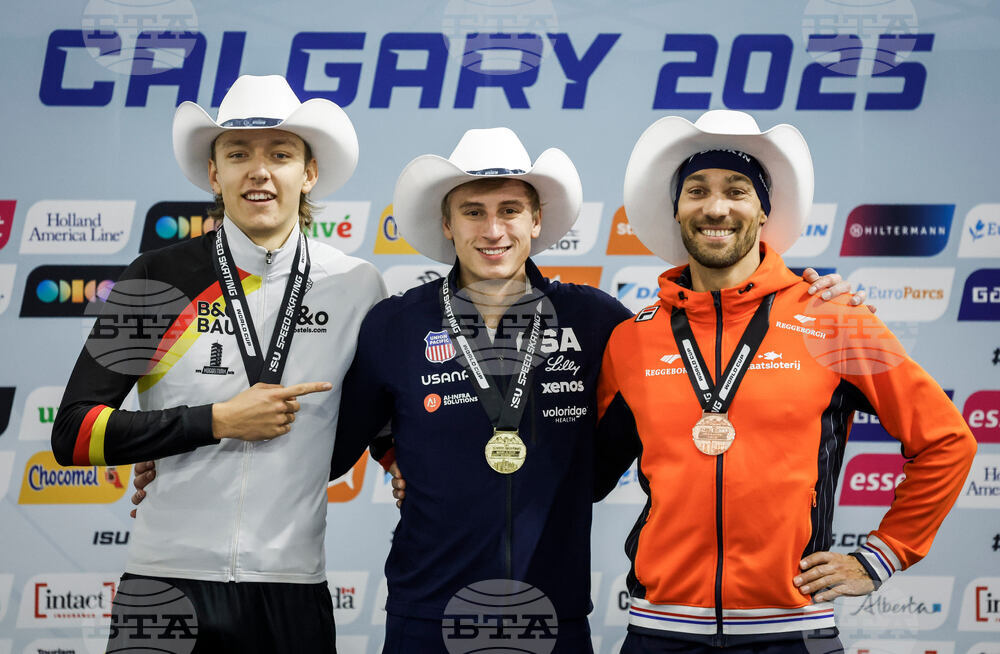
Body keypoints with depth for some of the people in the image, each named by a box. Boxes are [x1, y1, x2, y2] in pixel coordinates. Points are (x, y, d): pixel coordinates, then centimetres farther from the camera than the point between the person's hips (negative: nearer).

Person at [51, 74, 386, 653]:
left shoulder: (357, 287, 3)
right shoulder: (159, 279, -2)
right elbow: (75, 435, -6)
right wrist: (218, 421, -11)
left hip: (293, 587, 2)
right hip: (168, 577, -1)